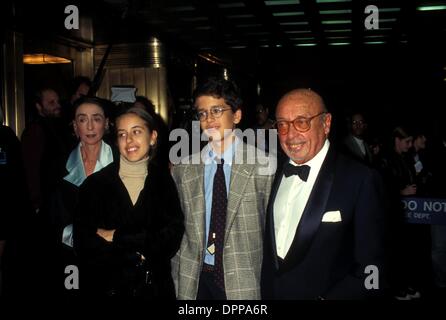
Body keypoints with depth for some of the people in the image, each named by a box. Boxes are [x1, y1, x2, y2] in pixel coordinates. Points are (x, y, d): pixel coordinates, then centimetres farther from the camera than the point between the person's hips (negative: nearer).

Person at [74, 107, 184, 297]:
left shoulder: (164, 181, -2)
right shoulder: (95, 183, -5)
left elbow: (172, 238, -10)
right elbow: (84, 244, -10)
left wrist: (117, 238, -12)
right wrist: (138, 254, -13)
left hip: (155, 287, 1)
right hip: (106, 287, -1)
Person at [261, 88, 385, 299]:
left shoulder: (360, 180, -18)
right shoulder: (273, 173, -1)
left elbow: (372, 268, -18)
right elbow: (267, 246, 6)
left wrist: (327, 298, -25)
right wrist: (261, 292, -5)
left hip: (320, 294, -4)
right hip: (267, 292, 5)